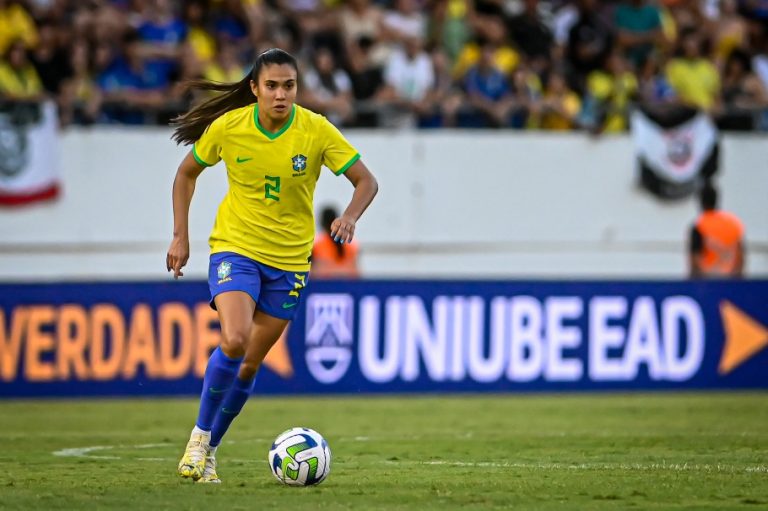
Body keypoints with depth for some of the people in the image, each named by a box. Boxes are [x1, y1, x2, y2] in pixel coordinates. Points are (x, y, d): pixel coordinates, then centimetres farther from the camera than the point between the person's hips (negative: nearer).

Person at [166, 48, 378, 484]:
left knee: (251, 364, 6)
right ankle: (200, 434, -5)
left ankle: (209, 449, 25)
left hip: (290, 259, 2)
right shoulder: (227, 127, -11)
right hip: (235, 248, -2)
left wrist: (350, 217, -29)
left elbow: (366, 181, -8)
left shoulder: (317, 131, -12)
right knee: (234, 341, -24)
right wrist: (181, 236, 2)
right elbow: (188, 173, 6)